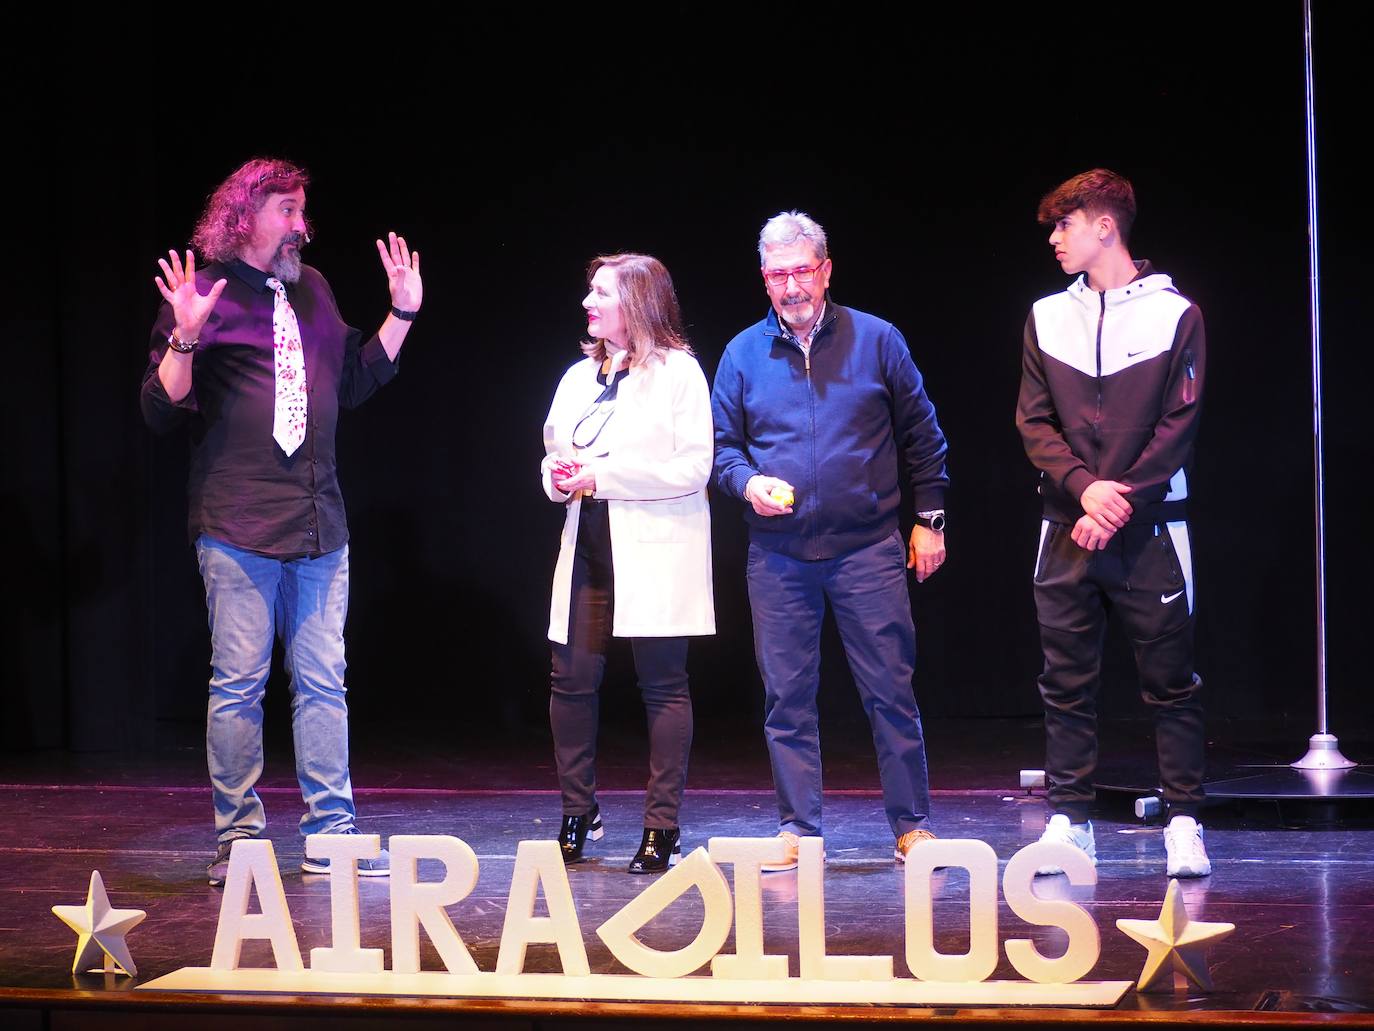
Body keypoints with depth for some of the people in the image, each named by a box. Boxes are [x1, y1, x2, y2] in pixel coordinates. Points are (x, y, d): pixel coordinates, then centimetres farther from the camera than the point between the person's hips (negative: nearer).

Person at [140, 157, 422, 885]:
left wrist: (401, 314, 17)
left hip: (318, 524, 6)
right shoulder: (206, 294, -4)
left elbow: (354, 382, 23)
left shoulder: (311, 291, 14)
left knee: (323, 683, 7)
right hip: (237, 525, -6)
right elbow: (162, 410, -8)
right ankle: (237, 842, 6)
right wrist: (184, 336, -23)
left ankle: (330, 833, 12)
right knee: (238, 684, -2)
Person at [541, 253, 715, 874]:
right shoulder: (579, 376, 17)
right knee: (571, 681, 2)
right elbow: (553, 451, 26)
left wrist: (601, 477, -15)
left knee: (662, 686, -1)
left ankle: (662, 828, 4)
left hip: (654, 555, -6)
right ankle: (578, 816, 16)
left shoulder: (678, 373, -4)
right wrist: (558, 476, 1)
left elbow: (691, 468, -12)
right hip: (588, 550, 6)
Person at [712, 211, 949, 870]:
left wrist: (929, 518, 5)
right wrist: (748, 483, -9)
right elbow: (722, 446, 12)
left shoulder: (876, 341, 3)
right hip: (778, 556, 2)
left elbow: (921, 436, 8)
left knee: (890, 690, -1)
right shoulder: (742, 354, 7)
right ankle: (797, 828, 12)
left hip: (868, 549, -2)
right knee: (786, 696, 4)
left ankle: (911, 824, 7)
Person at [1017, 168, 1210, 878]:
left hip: (1149, 523, -3)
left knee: (1170, 680, -1)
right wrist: (1085, 487, -11)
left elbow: (1179, 425, -4)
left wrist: (1120, 502, -12)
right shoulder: (1047, 318, 11)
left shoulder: (1174, 313, 1)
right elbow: (1033, 421, 5)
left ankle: (1184, 822, 3)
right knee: (1066, 681, 4)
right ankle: (1069, 819, 9)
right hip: (1066, 525, 3)